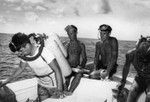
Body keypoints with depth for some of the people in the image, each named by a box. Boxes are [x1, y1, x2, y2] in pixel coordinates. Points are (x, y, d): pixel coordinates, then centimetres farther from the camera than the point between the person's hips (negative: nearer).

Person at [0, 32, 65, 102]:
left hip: (55, 85, -6)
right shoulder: (24, 54, -9)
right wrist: (6, 81, 5)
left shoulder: (43, 51, -29)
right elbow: (21, 68, 8)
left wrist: (60, 90, -27)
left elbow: (57, 70, -25)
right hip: (42, 85, 6)